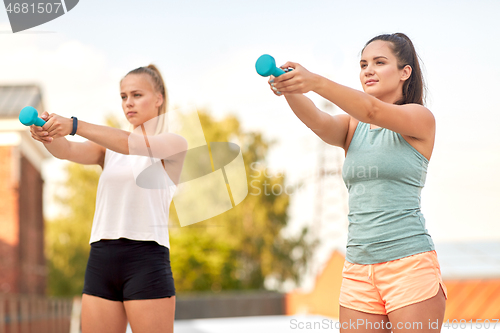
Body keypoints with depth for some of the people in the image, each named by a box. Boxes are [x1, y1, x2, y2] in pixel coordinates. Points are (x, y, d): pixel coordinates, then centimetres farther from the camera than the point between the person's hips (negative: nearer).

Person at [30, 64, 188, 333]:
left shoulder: (174, 143, 3)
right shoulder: (107, 145, 17)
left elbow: (132, 144, -17)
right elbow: (68, 151, -4)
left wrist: (75, 125, -29)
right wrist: (48, 136, -27)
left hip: (146, 259, -5)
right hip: (101, 260, 5)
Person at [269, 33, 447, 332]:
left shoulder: (421, 119, 0)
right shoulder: (352, 128, 15)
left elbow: (372, 110, -19)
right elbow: (319, 122, -7)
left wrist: (315, 82, -33)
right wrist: (289, 89, -29)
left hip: (410, 265, -5)